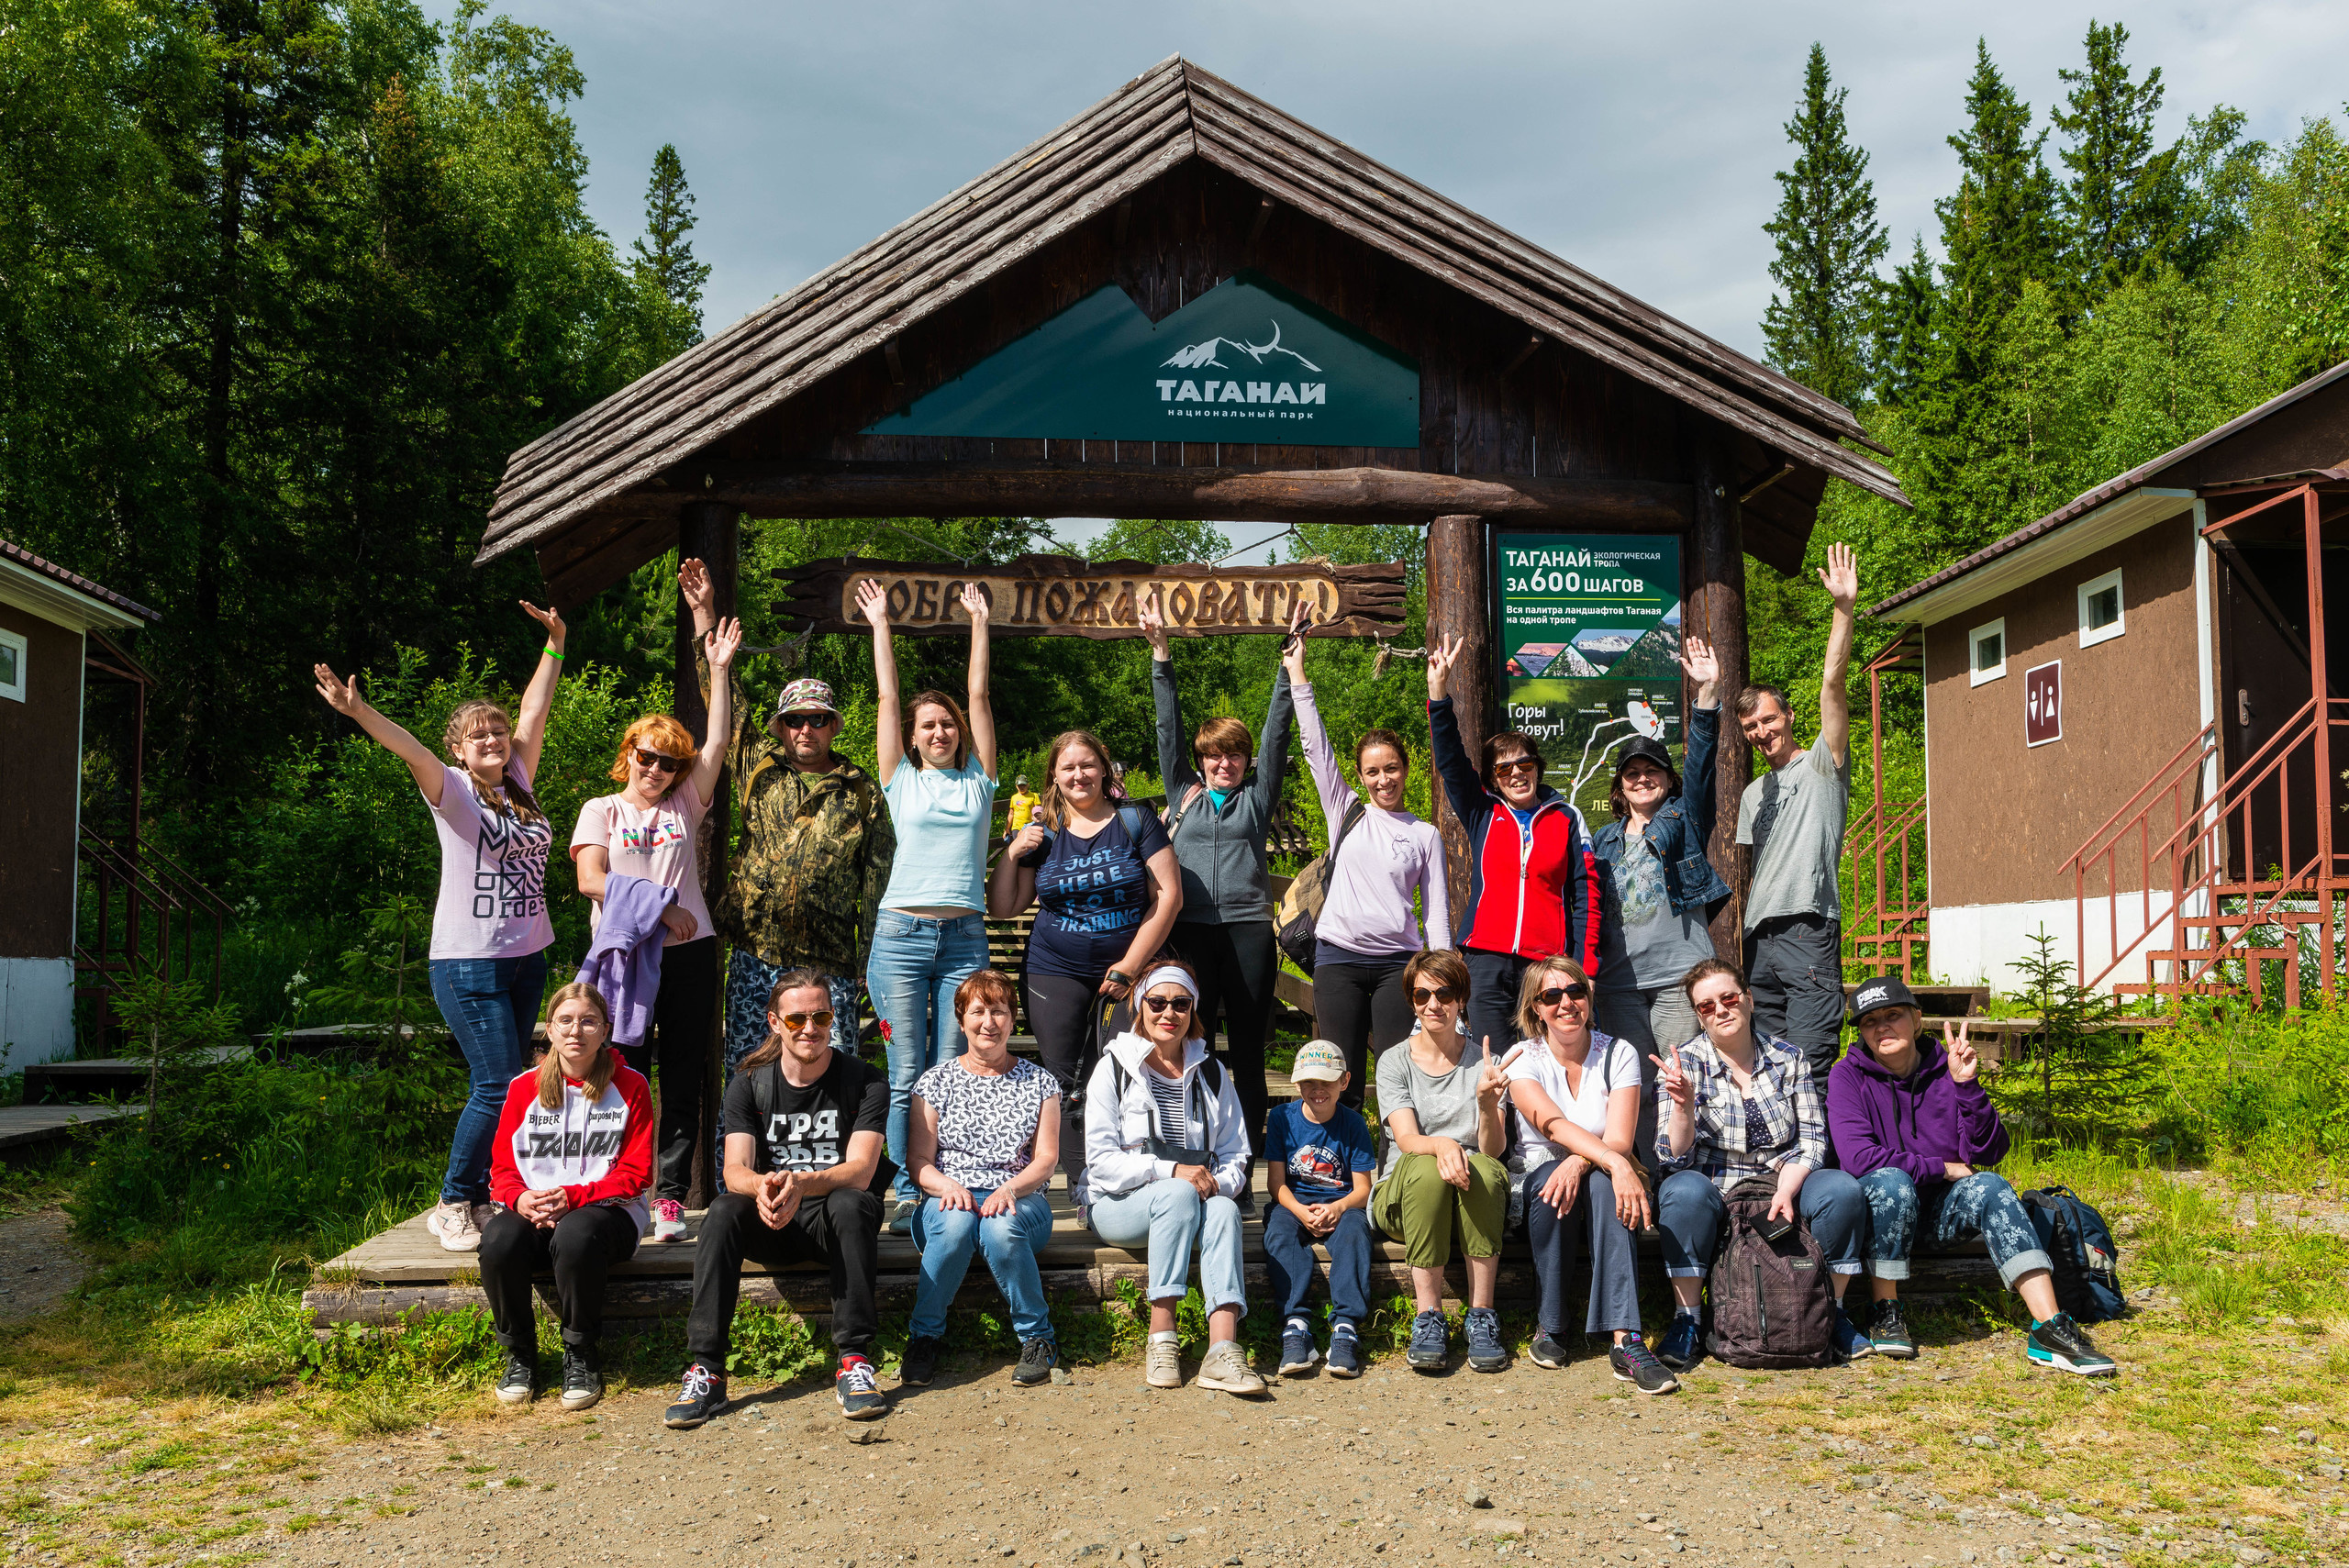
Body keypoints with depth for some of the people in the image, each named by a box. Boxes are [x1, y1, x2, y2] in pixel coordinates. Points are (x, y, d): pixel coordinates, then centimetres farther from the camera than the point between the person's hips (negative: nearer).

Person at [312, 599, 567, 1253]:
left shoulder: (518, 783, 11)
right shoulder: (453, 789, -5)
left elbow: (533, 714, 18)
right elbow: (413, 751, -22)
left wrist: (555, 646, 22)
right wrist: (360, 713, -39)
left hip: (527, 958, 6)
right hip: (469, 961, -6)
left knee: (504, 1086, 10)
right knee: (499, 1088, -9)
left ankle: (480, 1197, 21)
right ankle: (452, 1204, 7)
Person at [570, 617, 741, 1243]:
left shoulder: (684, 805, 15)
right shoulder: (601, 810, 10)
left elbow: (717, 744, 6)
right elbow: (591, 880, -4)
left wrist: (720, 669, 3)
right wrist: (660, 907, -12)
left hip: (690, 953, 2)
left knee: (684, 1077, 2)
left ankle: (670, 1196, 7)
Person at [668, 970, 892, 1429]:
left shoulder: (865, 1083, -4)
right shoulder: (748, 1085, 3)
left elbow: (860, 1170, -16)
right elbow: (735, 1170, -9)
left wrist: (802, 1183, -37)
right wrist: (762, 1186, -35)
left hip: (833, 1220, -2)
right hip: (770, 1223, 2)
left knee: (851, 1204, -35)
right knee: (723, 1209, -29)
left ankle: (854, 1363, -34)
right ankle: (705, 1370, -30)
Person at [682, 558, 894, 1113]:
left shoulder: (862, 792, 6)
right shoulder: (758, 768, 11)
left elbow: (878, 878, 5)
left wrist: (873, 959, -1)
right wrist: (703, 612, 10)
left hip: (829, 962, -2)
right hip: (754, 952, 2)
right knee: (744, 1067, 5)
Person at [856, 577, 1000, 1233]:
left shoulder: (978, 780, 11)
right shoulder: (902, 781, 9)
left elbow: (979, 696, 10)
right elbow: (888, 698, 10)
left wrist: (979, 621, 13)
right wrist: (881, 626, 14)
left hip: (964, 937, 1)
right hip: (901, 933, -1)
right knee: (906, 1077, -1)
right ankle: (908, 1193, 6)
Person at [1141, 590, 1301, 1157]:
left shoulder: (1257, 796, 13)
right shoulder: (1184, 793, 15)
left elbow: (1277, 729, 8)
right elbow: (1169, 726, 12)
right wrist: (1160, 650, 8)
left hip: (1248, 925, 0)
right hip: (1190, 926, 0)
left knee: (1248, 1045, 3)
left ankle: (1251, 1147, 8)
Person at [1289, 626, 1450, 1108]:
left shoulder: (1425, 834, 9)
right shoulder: (1346, 814, 10)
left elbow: (1437, 909, 8)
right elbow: (1316, 748, 5)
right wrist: (1296, 673, 1)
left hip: (1398, 962, -1)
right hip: (1339, 958, 1)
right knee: (1344, 1081, 1)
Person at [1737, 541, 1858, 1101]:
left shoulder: (1821, 765, 5)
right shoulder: (1753, 794, 24)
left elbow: (1832, 684, -7)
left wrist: (1844, 609, -17)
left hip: (1808, 931, -6)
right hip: (1759, 938, 6)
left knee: (1810, 1065, -14)